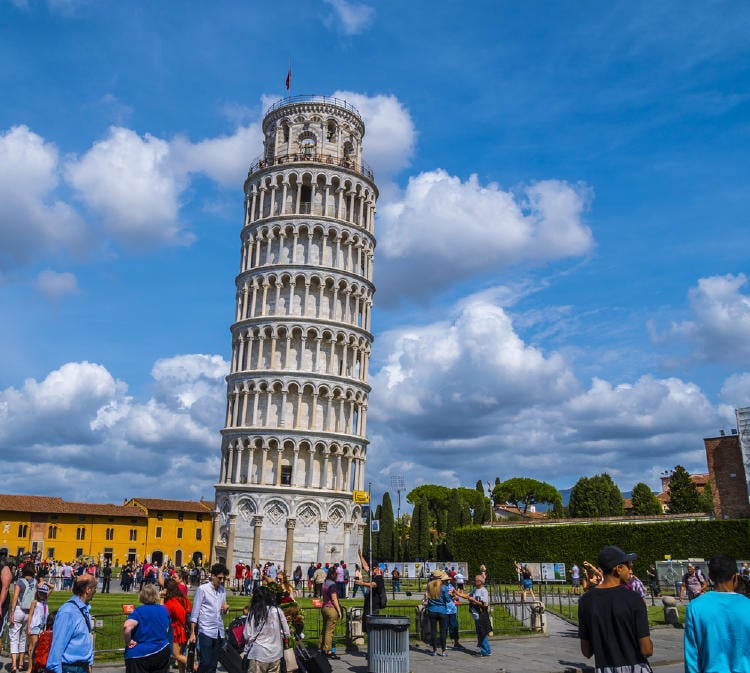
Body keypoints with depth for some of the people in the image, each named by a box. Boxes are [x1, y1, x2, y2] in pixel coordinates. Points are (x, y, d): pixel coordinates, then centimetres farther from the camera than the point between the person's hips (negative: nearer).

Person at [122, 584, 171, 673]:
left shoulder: (139, 611, -13)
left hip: (140, 654, -4)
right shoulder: (164, 610, 4)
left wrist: (128, 642, -15)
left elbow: (127, 627, -30)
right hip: (162, 652, 4)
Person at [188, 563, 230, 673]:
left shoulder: (222, 590, 9)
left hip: (219, 631, 5)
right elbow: (194, 613, -5)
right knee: (205, 663, -8)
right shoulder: (202, 589, -7)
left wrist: (226, 609, -6)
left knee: (213, 664, 9)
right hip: (206, 631, -5)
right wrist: (192, 633, -7)